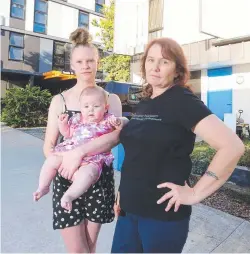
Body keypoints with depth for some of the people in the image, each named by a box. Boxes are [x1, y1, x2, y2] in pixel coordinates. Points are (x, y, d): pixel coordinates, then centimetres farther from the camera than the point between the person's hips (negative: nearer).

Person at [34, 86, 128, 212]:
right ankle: (43, 188, 10)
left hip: (93, 159, -4)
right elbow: (67, 134, 24)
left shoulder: (107, 120, 3)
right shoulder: (77, 119, 14)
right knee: (51, 160, -10)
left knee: (87, 173, -35)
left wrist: (119, 122, -25)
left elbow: (125, 122, -2)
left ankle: (68, 196, -20)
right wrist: (62, 124, 6)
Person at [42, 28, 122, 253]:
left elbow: (115, 136, -16)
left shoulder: (111, 99, 1)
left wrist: (79, 152, -28)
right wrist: (62, 163, -19)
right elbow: (49, 146, 1)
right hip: (67, 179, 0)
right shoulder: (60, 100, 2)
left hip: (99, 177, 0)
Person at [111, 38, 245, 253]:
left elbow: (233, 146, -22)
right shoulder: (144, 104, 9)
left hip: (163, 213, -7)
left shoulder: (182, 101, -13)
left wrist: (195, 193, -18)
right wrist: (125, 191, 13)